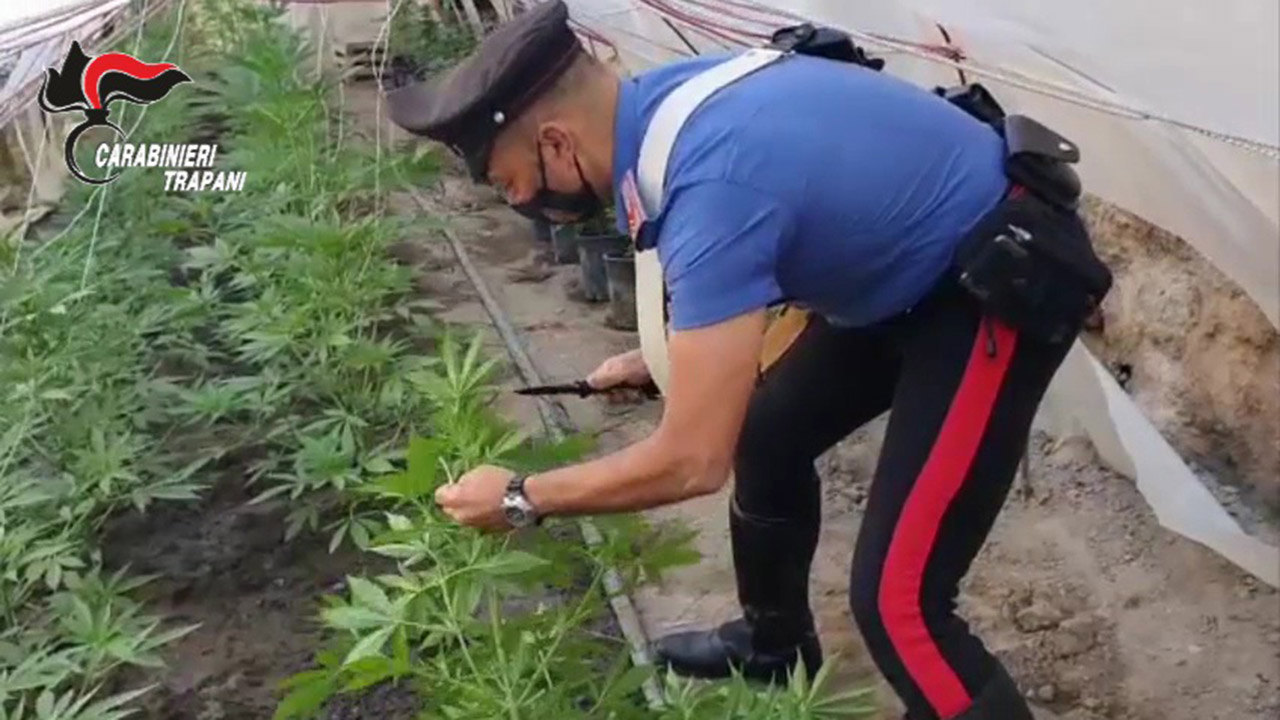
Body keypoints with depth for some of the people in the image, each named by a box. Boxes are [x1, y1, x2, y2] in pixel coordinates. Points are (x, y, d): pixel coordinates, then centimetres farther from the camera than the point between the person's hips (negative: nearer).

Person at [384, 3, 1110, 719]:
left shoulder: (714, 185, -33)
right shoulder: (666, 100, -5)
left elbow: (693, 461, -28)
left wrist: (520, 498, -16)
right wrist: (661, 358, 18)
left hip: (1004, 284, -9)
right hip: (919, 265, 10)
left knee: (897, 598, -13)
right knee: (766, 434, 21)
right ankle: (774, 645, 45)